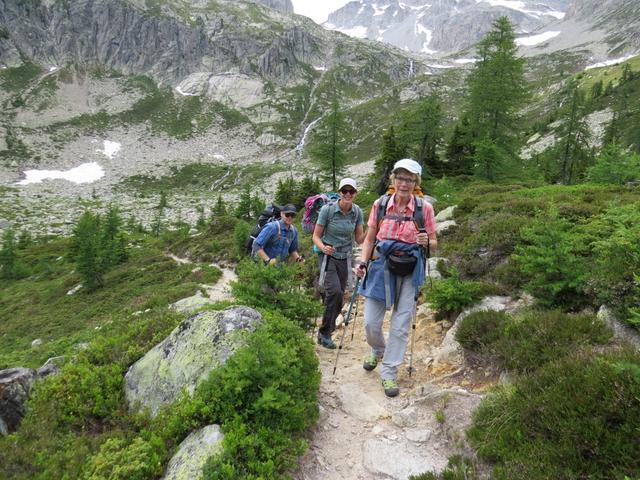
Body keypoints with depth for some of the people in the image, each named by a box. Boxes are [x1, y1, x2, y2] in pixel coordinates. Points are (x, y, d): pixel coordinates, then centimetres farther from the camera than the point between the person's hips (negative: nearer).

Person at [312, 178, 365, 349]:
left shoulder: (357, 212, -3)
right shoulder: (327, 209, -13)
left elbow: (359, 239, 1)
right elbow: (316, 236, -8)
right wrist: (324, 248, -29)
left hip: (345, 258, 4)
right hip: (327, 256, -4)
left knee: (339, 296, 8)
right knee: (335, 291, -23)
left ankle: (325, 333, 26)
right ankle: (325, 332, -6)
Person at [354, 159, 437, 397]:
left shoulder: (424, 208, -4)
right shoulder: (380, 204, -1)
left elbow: (434, 244, 3)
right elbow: (369, 239, 7)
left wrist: (426, 242, -20)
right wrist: (363, 263, -6)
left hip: (409, 272, -1)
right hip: (381, 268, 1)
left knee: (401, 325, 2)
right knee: (371, 323, 4)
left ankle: (389, 373, 19)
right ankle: (378, 350, 37)